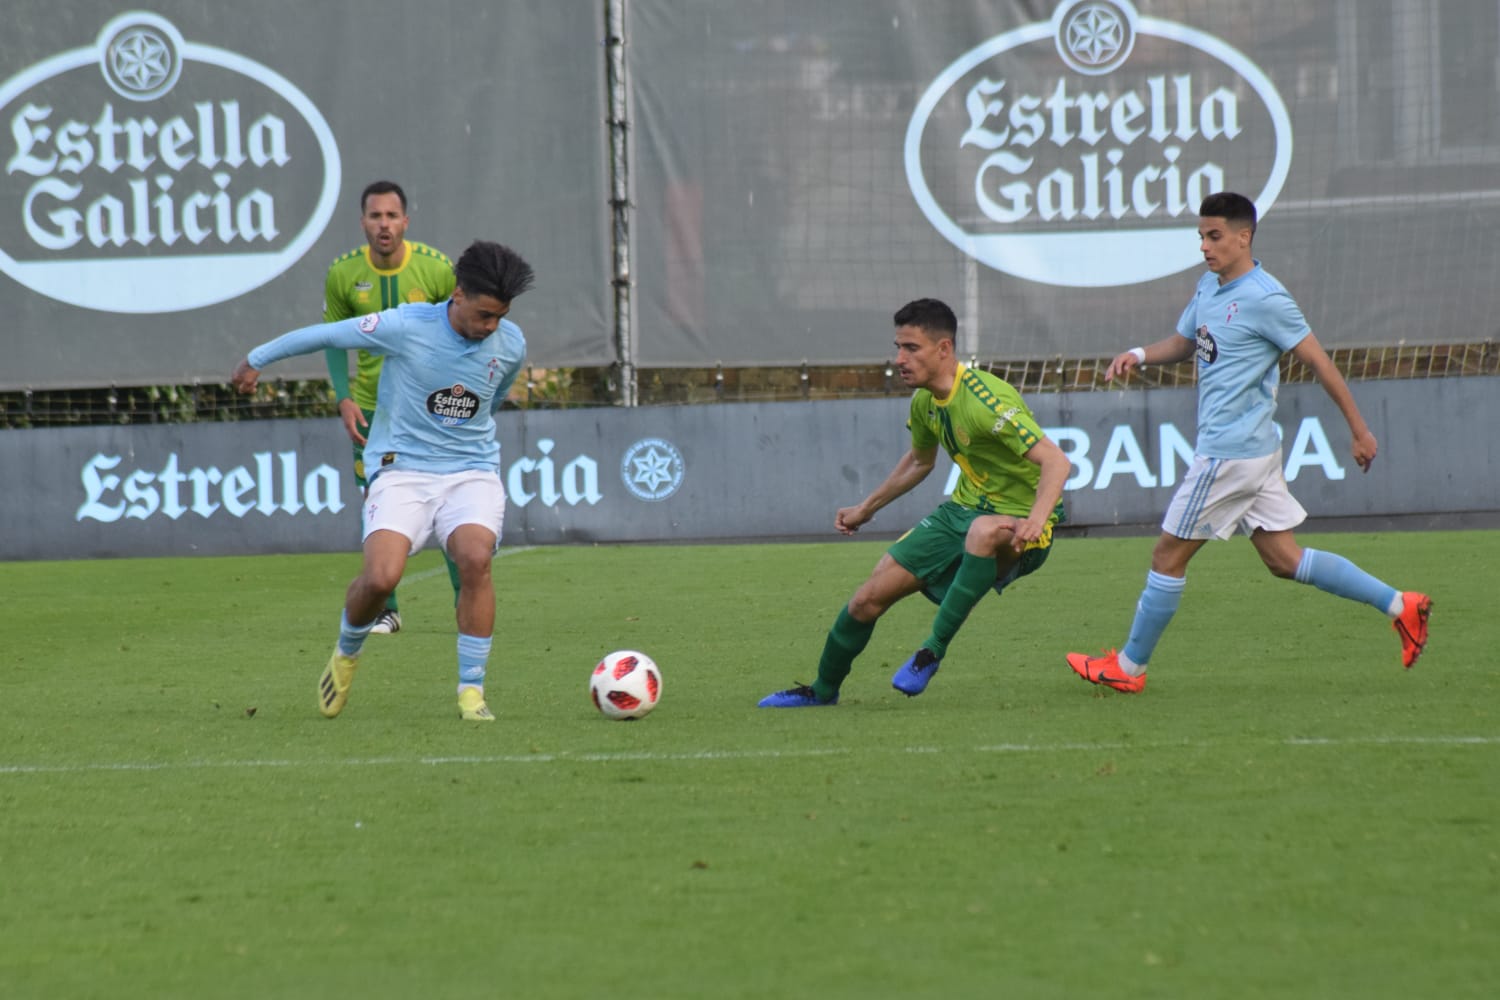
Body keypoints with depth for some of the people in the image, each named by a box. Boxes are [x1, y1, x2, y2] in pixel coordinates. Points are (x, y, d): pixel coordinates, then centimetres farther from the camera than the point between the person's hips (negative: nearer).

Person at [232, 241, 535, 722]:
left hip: (472, 472, 2)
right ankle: (347, 653, 13)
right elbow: (325, 335, -1)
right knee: (381, 576, -22)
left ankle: (471, 691, -16)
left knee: (475, 558, -27)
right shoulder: (405, 326, -15)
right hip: (402, 470, -2)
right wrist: (257, 360, 11)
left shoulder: (510, 345, -2)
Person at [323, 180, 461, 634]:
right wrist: (343, 399, -7)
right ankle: (386, 610, 13)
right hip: (371, 406, 2)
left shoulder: (437, 269, -11)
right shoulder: (343, 274, -7)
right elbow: (335, 340, 5)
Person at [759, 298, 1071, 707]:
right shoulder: (925, 401, 1)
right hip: (963, 509, 8)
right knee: (870, 597, 2)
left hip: (1014, 524, -8)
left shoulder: (986, 401, -26)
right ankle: (822, 691, 27)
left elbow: (1056, 462, -33)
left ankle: (933, 650, -29)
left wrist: (1035, 521, -48)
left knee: (984, 531, -44)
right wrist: (866, 508, 28)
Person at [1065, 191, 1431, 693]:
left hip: (1230, 452, -9)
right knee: (1284, 560, 11)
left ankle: (1129, 667, 11)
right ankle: (1399, 605, 13)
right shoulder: (1208, 288, 11)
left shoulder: (1264, 299, -15)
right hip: (1255, 449, 9)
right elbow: (1184, 342, 26)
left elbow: (1318, 360, -12)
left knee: (1169, 555, 0)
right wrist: (1140, 355, 4)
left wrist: (1359, 430, -8)